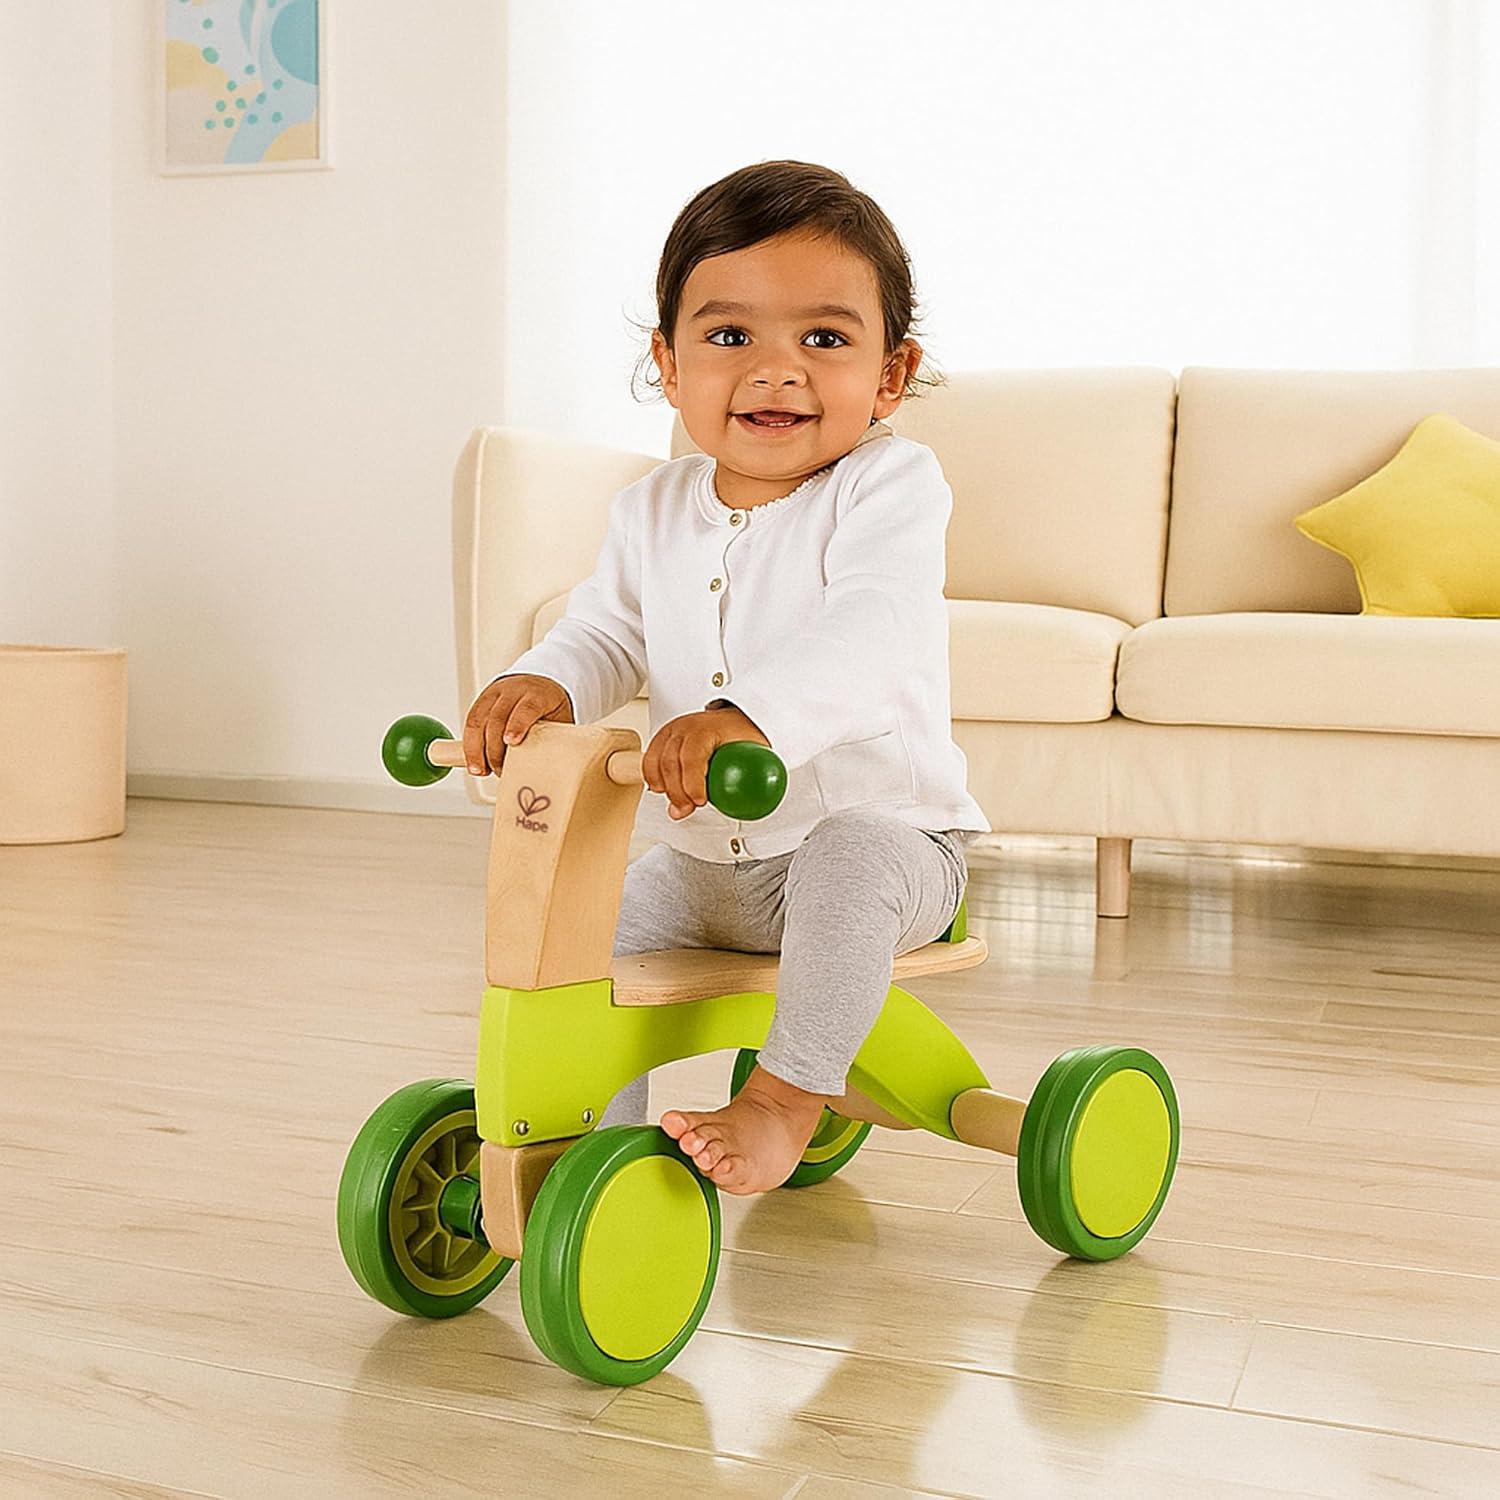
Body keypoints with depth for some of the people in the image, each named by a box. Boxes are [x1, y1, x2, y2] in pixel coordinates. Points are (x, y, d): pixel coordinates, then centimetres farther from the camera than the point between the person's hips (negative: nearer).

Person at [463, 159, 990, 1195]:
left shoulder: (888, 484, -16)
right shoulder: (655, 511, 4)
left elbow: (873, 635, -33)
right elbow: (606, 634, 3)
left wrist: (747, 716, -51)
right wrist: (542, 685, -22)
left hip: (881, 829, -6)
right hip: (704, 860, 6)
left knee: (848, 861, -36)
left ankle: (789, 1099, -22)